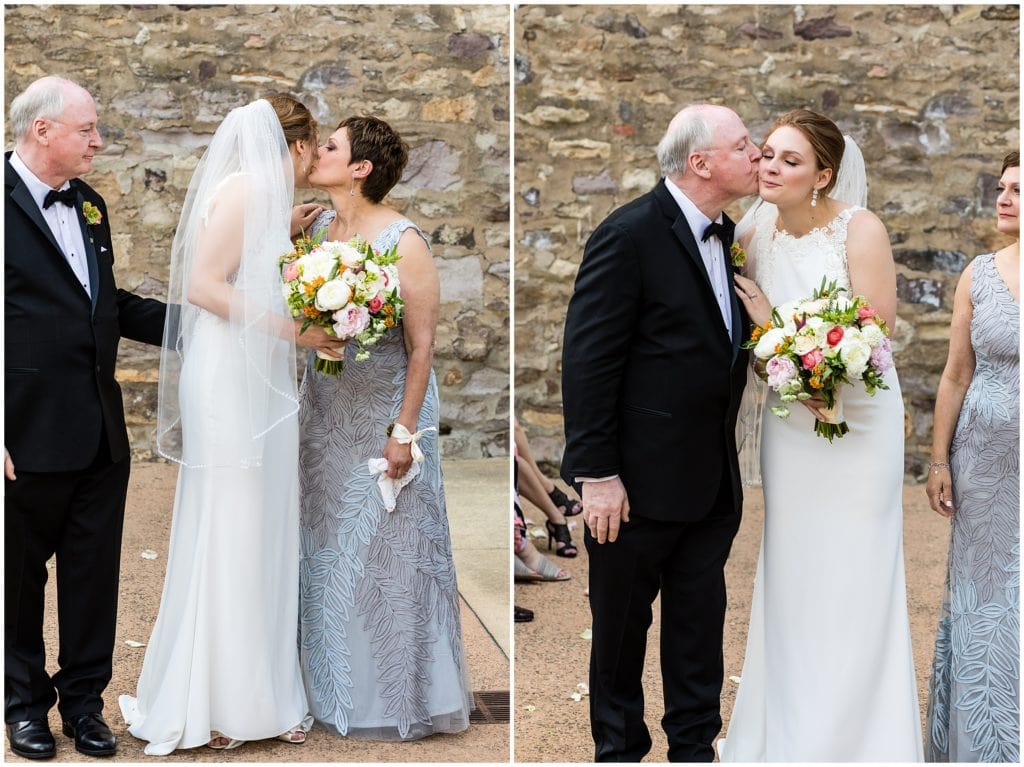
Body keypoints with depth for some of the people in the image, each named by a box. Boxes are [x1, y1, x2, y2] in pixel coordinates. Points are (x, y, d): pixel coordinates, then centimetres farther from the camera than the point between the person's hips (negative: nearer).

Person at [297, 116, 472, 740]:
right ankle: (337, 680, 29)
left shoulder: (404, 242, -17)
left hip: (385, 413, -6)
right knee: (330, 542, 14)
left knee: (386, 549, 3)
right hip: (328, 413, 7)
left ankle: (396, 695, 18)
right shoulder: (319, 229, 2)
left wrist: (404, 429, -19)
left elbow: (422, 344, -18)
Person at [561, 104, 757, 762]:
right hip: (641, 479, -7)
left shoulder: (725, 236, 7)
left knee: (700, 619, 14)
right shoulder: (630, 236, -16)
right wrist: (597, 475, -18)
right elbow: (588, 362, -18)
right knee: (622, 621, 10)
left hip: (712, 479, 7)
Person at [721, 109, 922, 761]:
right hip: (788, 420, 4)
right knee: (789, 572, 9)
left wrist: (775, 323, -16)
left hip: (859, 420, -4)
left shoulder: (861, 229, -14)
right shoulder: (757, 232, 0)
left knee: (854, 578, 3)